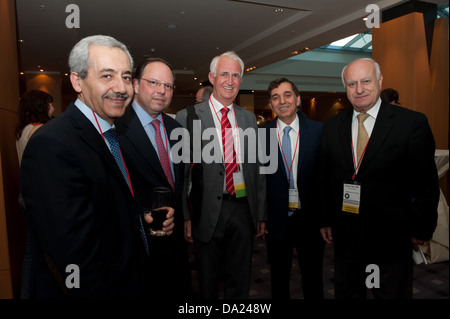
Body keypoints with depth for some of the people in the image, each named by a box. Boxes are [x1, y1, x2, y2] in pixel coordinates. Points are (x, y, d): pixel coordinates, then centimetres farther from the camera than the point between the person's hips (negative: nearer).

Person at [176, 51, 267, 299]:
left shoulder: (249, 118, 9)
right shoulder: (187, 117, -5)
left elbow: (257, 168, 11)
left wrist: (261, 214, 10)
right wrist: (185, 216, -9)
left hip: (243, 210, 4)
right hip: (208, 211, -3)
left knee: (240, 280, 18)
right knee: (208, 281, 16)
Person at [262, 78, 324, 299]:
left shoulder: (319, 131, -3)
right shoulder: (262, 134, -4)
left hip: (310, 217, 0)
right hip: (277, 219, 0)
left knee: (313, 275, 18)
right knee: (279, 276, 19)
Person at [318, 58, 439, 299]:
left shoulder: (412, 123, -7)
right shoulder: (332, 127, 3)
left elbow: (426, 184, -5)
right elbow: (325, 178, 7)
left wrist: (421, 230, -4)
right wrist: (325, 220, 6)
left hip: (391, 238, -3)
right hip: (345, 235, 3)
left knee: (394, 293, 15)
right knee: (346, 292, 18)